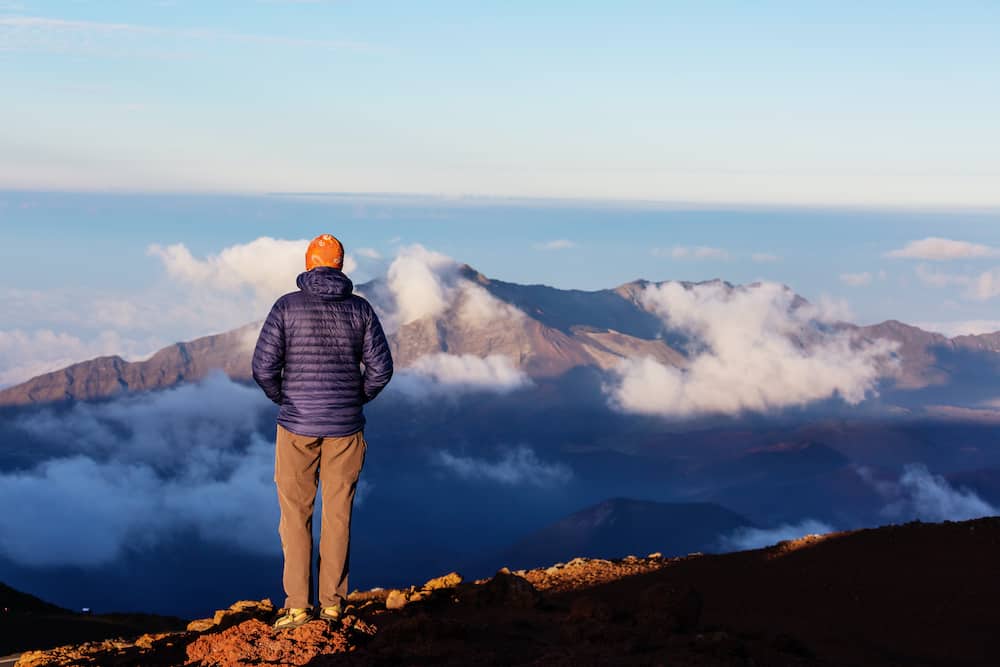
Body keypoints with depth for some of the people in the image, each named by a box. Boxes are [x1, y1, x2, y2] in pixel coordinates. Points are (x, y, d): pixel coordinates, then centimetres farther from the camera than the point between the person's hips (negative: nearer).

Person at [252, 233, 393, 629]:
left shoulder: (287, 306, -5)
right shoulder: (360, 309, 0)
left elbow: (263, 367, -9)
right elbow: (381, 368, -2)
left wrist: (283, 399, 9)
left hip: (297, 425, -2)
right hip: (345, 427, 2)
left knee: (295, 513, 5)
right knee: (337, 514, 9)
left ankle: (298, 603, 2)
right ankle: (332, 601, 13)